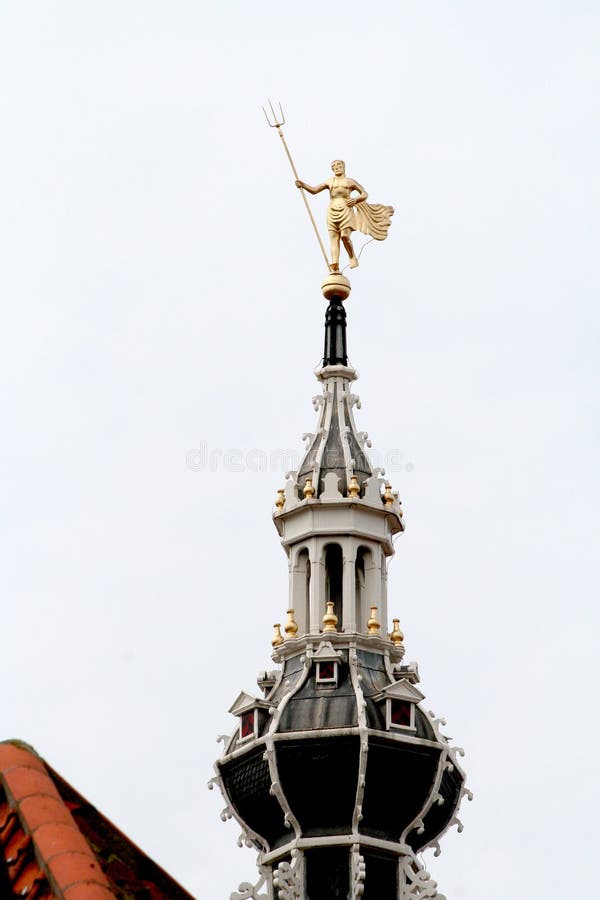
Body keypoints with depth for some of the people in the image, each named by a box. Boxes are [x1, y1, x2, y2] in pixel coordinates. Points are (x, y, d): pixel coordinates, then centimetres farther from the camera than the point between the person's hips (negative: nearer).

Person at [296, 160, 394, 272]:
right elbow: (314, 190, 11)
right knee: (333, 237, -10)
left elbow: (364, 194, 16)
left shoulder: (350, 182, 14)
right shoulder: (329, 182, 18)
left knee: (345, 236, -19)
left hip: (345, 211, -3)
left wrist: (355, 199, -3)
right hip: (333, 211, 3)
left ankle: (352, 258, 2)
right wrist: (303, 185, -5)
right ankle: (335, 264, -22)